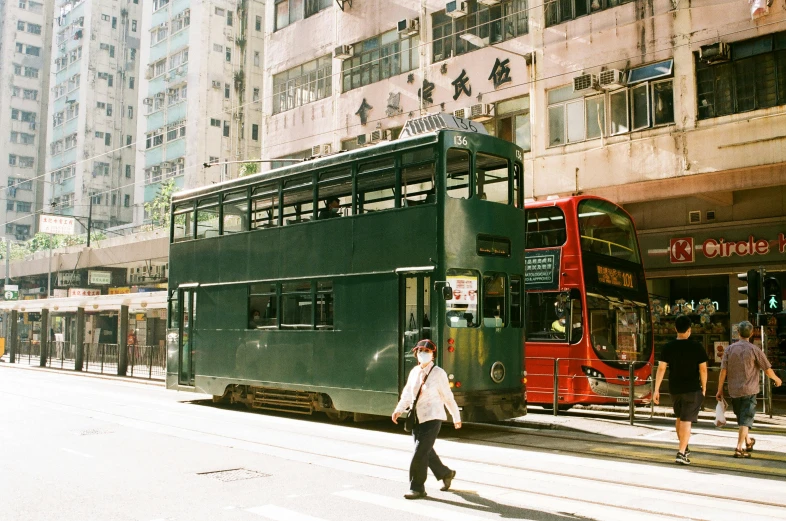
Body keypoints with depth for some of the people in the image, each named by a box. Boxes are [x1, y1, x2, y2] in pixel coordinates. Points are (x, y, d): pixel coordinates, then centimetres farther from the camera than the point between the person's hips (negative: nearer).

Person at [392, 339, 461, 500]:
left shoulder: (439, 373, -10)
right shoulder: (414, 372, 5)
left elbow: (448, 397, -4)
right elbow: (407, 393, 10)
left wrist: (456, 418, 3)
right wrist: (399, 410, -4)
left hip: (432, 418, -6)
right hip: (417, 418, 6)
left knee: (420, 452, -9)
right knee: (426, 451, 17)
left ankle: (417, 488, 3)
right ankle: (446, 473, 40)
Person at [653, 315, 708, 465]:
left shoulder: (668, 347, -3)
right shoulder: (697, 347, -8)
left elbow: (661, 369, -5)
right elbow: (703, 369, -6)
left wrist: (656, 390, -1)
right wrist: (704, 388, 7)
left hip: (674, 389, 3)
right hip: (692, 389, -3)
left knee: (679, 418, 21)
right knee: (686, 420, -2)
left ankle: (684, 448, 35)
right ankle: (681, 453, -10)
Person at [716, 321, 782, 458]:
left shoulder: (729, 349, 0)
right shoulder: (754, 349, -8)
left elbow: (723, 371, -3)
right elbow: (767, 370, -3)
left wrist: (720, 390, 2)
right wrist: (777, 379, 17)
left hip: (734, 390, 4)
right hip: (749, 390, -4)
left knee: (741, 418, 20)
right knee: (745, 419, -2)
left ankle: (747, 442, 38)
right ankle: (739, 448, -9)